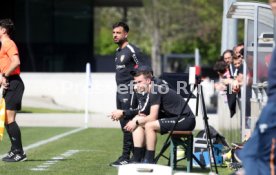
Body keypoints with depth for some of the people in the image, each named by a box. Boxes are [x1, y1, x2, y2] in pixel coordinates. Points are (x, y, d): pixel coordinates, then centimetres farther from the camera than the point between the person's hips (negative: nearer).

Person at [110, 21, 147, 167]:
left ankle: (126, 157, -10)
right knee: (124, 124, 9)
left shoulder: (132, 50, -11)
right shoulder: (118, 51, 16)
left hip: (129, 92, -9)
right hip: (120, 92, 9)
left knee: (127, 124, -10)